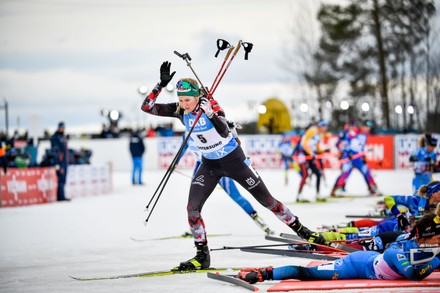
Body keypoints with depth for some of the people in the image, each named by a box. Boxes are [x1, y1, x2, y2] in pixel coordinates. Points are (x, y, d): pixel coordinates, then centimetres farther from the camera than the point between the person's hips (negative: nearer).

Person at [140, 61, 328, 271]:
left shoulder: (210, 105, -24)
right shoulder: (179, 111, -12)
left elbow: (224, 132, -38)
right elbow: (146, 107, -17)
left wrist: (209, 112, -53)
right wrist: (162, 83, -28)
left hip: (233, 159, -4)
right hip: (210, 164, 4)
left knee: (266, 200, 3)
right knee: (192, 208, -13)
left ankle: (302, 231, 21)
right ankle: (202, 256, 2)